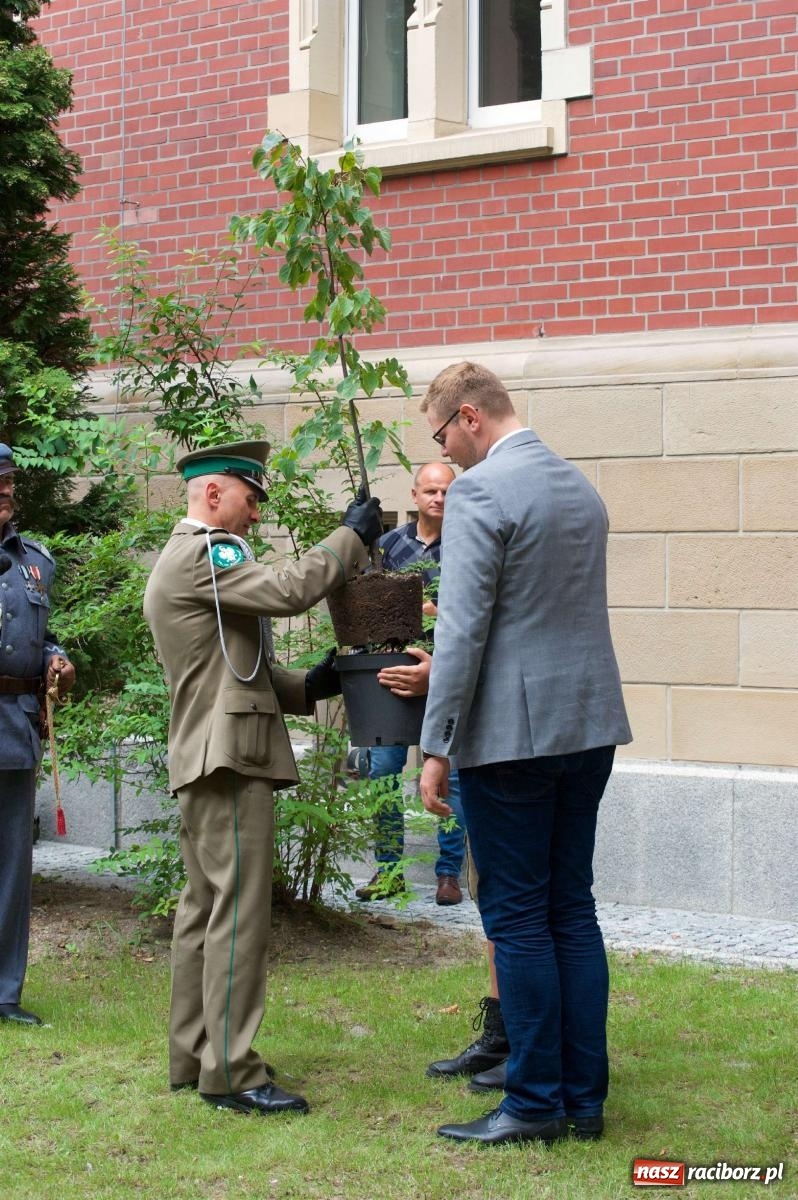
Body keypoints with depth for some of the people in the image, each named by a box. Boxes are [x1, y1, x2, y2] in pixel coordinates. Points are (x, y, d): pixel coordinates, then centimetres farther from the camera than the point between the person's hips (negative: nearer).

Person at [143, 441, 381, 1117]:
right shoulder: (201, 554, -11)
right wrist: (351, 537, -12)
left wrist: (307, 687, 7)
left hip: (205, 762, 11)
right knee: (240, 912, -10)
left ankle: (193, 1058, 18)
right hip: (230, 758, -11)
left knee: (204, 909, 13)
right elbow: (289, 590, -24)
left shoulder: (188, 559, 22)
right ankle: (231, 1073, -9)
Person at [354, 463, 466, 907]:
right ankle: (389, 869, 9)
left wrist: (442, 613, -19)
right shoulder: (389, 545, 10)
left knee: (450, 772, -1)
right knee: (383, 766, -1)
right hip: (395, 668, 3)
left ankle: (449, 873, 9)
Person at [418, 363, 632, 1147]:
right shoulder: (581, 487, 14)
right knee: (572, 907, 13)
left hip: (513, 730, -8)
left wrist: (437, 747, -14)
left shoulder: (480, 490, -13)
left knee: (516, 918, 0)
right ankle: (585, 1096, 17)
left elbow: (463, 628, -17)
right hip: (588, 725, 8)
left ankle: (537, 1103, 6)